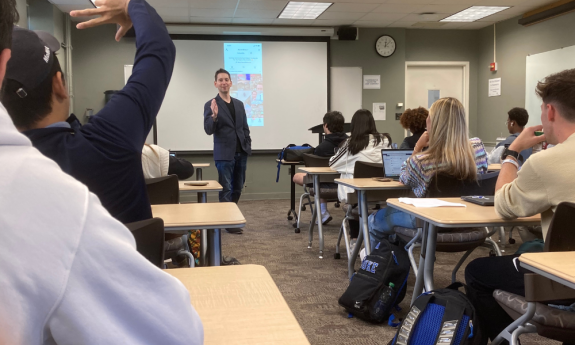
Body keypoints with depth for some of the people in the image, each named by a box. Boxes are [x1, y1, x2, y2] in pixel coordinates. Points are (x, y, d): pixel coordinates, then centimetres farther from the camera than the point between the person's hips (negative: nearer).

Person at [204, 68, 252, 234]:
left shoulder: (239, 104, 13)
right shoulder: (210, 105, -4)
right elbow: (208, 130, -12)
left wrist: (247, 146, 8)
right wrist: (214, 116, -29)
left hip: (241, 153, 6)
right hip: (224, 154, -5)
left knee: (237, 188, 13)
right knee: (226, 189, -2)